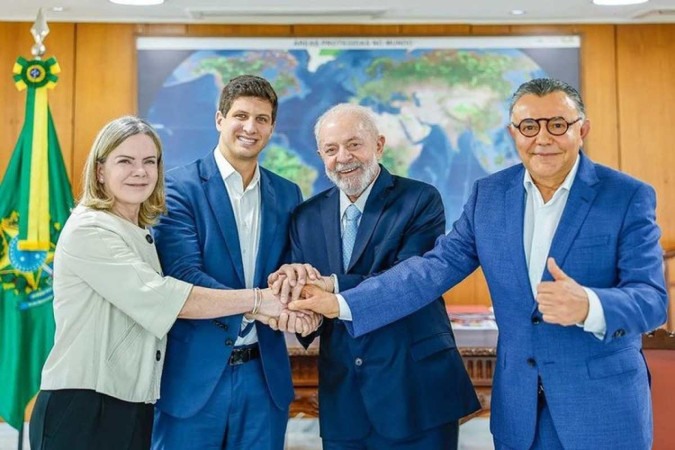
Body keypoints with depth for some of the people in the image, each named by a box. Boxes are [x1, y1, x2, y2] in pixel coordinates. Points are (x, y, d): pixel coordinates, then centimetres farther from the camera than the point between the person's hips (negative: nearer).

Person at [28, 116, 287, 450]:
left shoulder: (144, 234, 12)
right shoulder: (87, 230, -13)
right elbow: (162, 297, -22)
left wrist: (275, 290, -10)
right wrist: (258, 299, -19)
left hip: (135, 408, 7)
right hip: (81, 409, -7)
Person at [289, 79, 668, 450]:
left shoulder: (629, 197, -9)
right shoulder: (489, 195, 2)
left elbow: (651, 298, -15)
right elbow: (435, 268, -2)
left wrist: (588, 306, -36)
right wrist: (344, 304, -10)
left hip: (604, 404, -2)